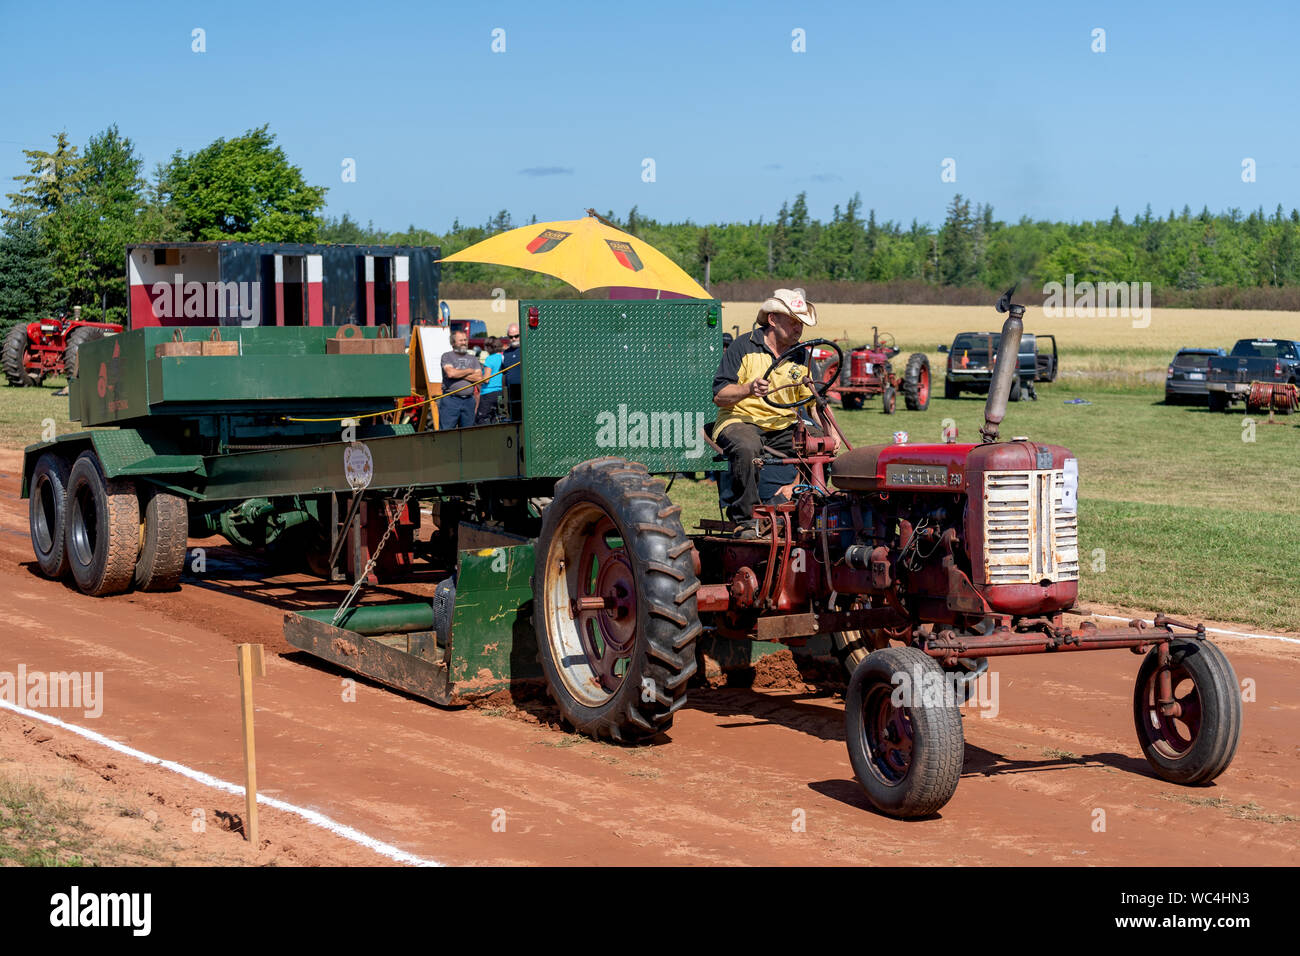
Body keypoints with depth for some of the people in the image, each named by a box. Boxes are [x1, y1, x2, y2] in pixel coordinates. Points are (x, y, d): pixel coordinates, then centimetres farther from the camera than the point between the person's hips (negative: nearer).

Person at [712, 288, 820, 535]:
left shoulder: (800, 356, 14)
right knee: (747, 448, -39)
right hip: (739, 421, -5)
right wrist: (748, 389, -28)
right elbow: (719, 396, -8)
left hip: (783, 426, 5)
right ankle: (746, 521, -27)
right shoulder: (743, 347, -3)